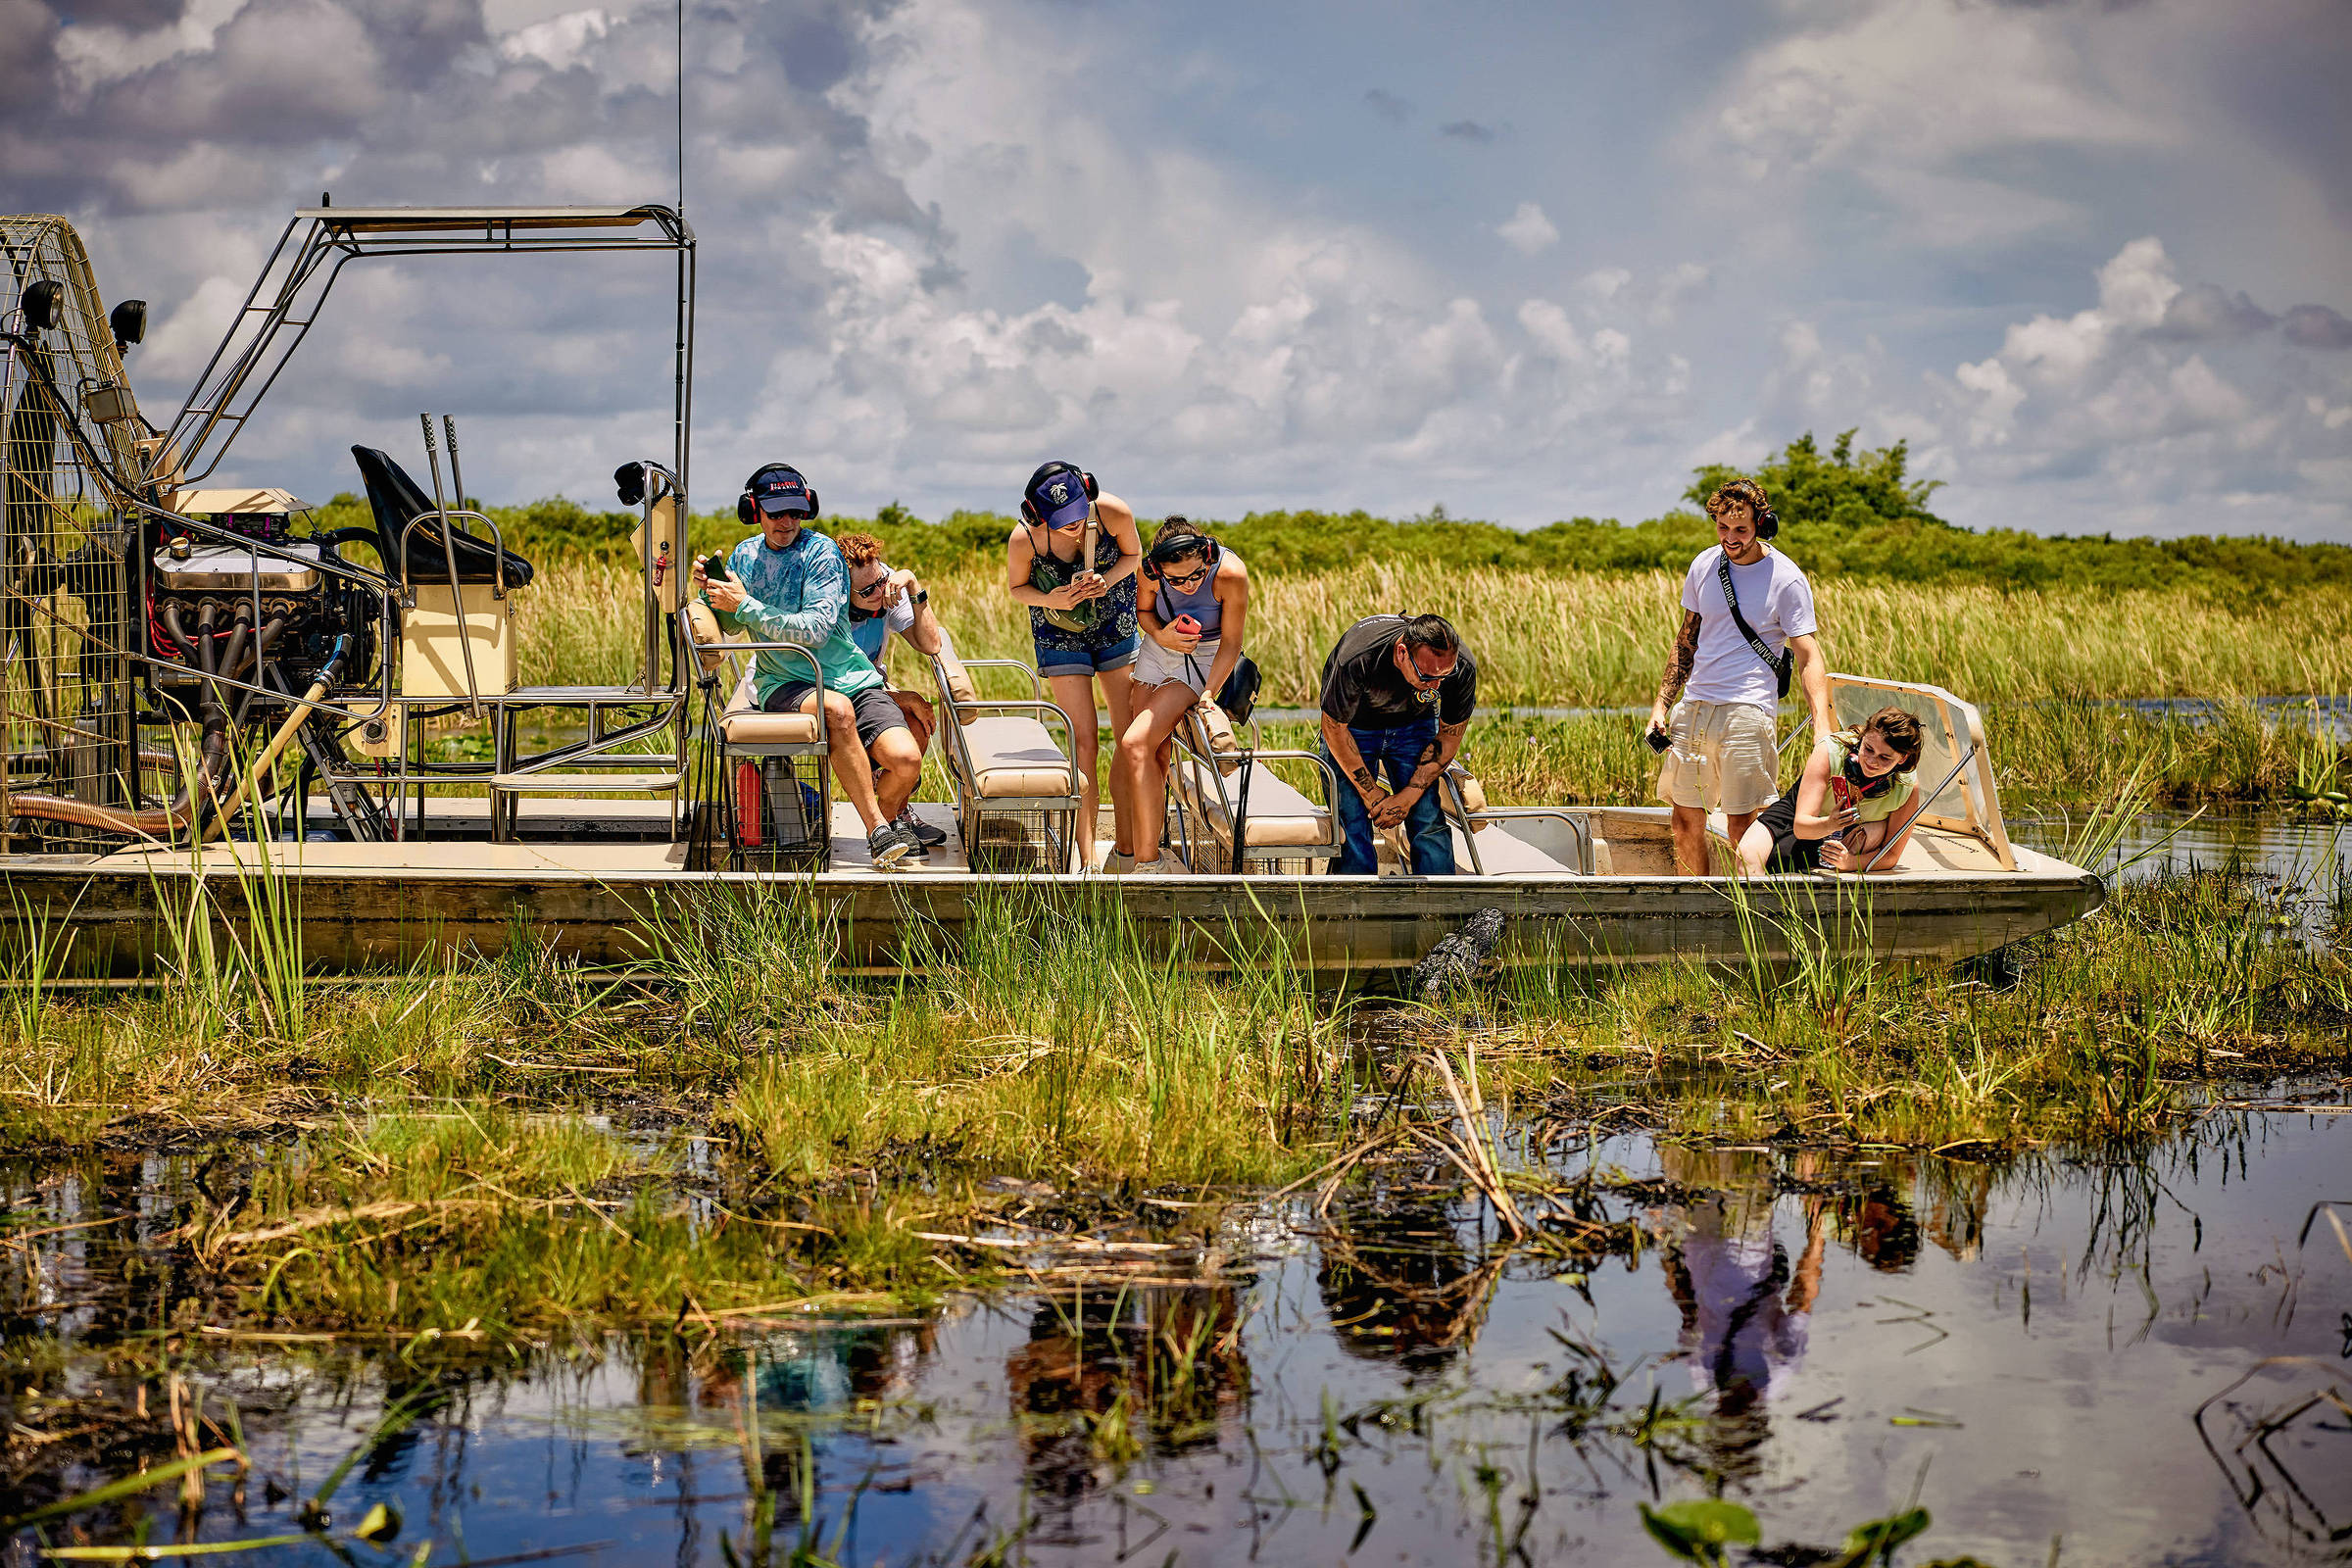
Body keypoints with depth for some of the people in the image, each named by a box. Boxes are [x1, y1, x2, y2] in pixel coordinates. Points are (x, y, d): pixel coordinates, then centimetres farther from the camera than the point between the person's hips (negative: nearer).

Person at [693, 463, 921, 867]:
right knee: (836, 709, -36)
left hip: (852, 678, -1)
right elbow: (727, 626, 22)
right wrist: (708, 591, 0)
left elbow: (815, 629, -18)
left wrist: (745, 605, -19)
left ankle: (885, 816, 13)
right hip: (782, 684, 1)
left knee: (907, 762, -23)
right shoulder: (745, 554, 8)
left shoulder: (820, 552, -6)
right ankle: (878, 831, -28)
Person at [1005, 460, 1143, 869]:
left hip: (1116, 625, 2)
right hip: (1060, 634, -2)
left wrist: (1108, 580, -24)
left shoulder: (1114, 513, -25)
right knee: (1083, 739, -10)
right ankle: (1087, 855, -6)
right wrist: (1052, 600, -28)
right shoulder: (1024, 539, -27)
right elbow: (1017, 588, -7)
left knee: (1132, 735, 1)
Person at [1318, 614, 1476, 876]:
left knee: (1429, 821, -10)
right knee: (1352, 827, -13)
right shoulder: (1358, 659, -38)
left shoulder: (1463, 666, -29)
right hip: (1354, 728, -2)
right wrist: (1372, 795, -16)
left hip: (1414, 725, 2)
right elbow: (1334, 727, -21)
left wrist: (1408, 797, -14)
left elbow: (1450, 736, -11)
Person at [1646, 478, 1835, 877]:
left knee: (1742, 825, -9)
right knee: (1686, 821, 7)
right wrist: (1661, 704, 12)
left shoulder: (1787, 580, -7)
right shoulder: (1704, 566, 8)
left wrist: (1823, 729, -20)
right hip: (1694, 706, 5)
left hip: (1748, 709, -5)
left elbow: (1808, 657, -9)